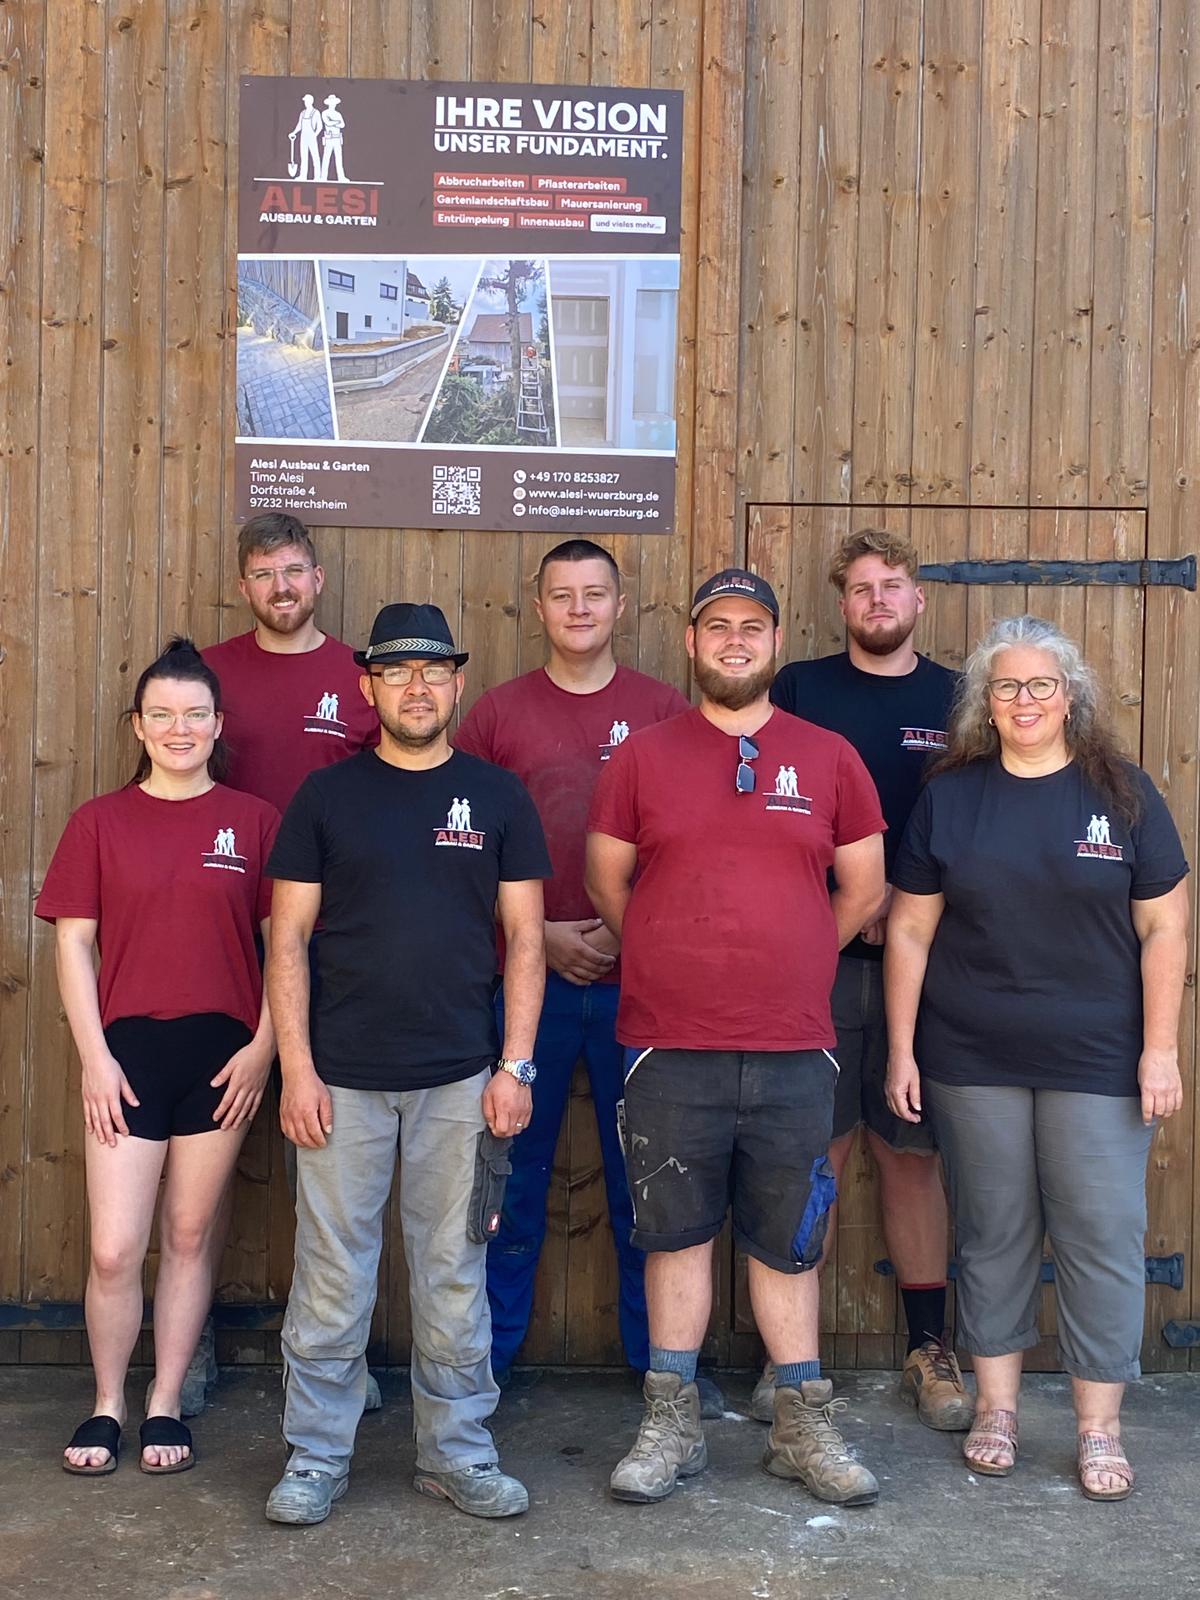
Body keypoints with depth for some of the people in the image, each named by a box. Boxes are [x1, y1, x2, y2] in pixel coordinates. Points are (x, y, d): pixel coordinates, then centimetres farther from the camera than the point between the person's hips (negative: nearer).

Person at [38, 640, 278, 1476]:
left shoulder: (255, 820, 2)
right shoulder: (100, 821, 3)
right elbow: (74, 942, 2)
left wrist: (263, 1045, -5)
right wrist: (94, 1055, -5)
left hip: (222, 1054, 0)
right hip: (128, 1050, 0)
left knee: (190, 1236, 10)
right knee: (114, 1250, 0)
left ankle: (166, 1406, 24)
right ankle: (107, 1405, 21)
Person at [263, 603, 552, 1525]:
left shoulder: (497, 797, 5)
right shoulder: (327, 795, 4)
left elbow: (525, 940, 4)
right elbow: (288, 940, 2)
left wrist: (515, 1065, -4)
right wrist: (297, 1067, -6)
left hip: (461, 1079, 1)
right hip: (343, 1078, 0)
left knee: (454, 1276, 8)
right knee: (332, 1276, 5)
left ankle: (458, 1453, 21)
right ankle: (318, 1457, 18)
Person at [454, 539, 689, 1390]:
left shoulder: (666, 710, 4)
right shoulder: (497, 713, 4)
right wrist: (540, 934, -7)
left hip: (639, 978, 0)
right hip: (528, 977, 0)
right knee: (515, 1169, 8)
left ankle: (658, 1354, 22)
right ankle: (490, 1352, 21)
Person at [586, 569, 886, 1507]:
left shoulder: (829, 758, 5)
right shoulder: (643, 757, 3)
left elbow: (865, 888, 11)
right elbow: (607, 882, 9)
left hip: (793, 1052, 1)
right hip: (671, 1052, -1)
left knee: (788, 1244, 10)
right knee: (677, 1236, 8)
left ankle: (804, 1427, 24)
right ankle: (672, 1426, 21)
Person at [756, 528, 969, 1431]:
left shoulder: (957, 700, 9)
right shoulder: (800, 689, 5)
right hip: (816, 958, -1)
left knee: (914, 1153, 8)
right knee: (816, 1153, 2)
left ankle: (930, 1348, 19)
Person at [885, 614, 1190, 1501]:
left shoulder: (1123, 793, 0)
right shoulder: (949, 797, 3)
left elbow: (1163, 927, 0)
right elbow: (910, 931, 4)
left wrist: (1160, 1047, -5)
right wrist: (902, 1050, 1)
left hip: (1097, 1062, -1)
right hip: (974, 1064, 1)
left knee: (1103, 1237, 2)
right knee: (993, 1233, 10)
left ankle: (1100, 1426, 15)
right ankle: (997, 1406, 24)